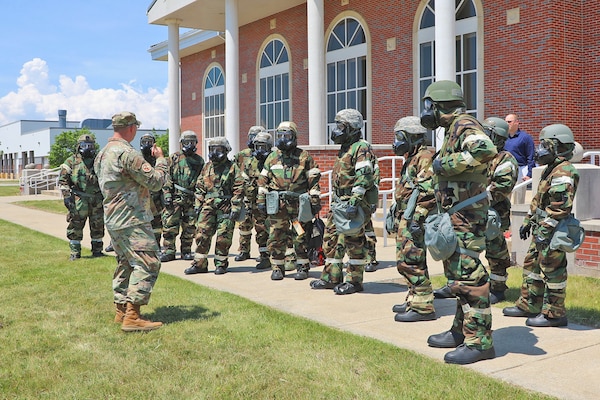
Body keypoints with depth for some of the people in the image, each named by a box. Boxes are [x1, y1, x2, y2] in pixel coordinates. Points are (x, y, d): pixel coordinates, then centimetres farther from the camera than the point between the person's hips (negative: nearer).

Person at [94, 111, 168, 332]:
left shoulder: (102, 154, 14)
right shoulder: (127, 153, -17)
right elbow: (155, 181, -15)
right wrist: (161, 159, 1)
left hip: (113, 219, 10)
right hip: (132, 220, -10)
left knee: (125, 264, 17)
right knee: (147, 264, -9)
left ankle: (122, 311, 21)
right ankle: (132, 316, -13)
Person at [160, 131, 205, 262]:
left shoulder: (199, 161, 12)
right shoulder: (175, 157, 6)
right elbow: (168, 177, 2)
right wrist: (167, 194, -7)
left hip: (192, 198, 2)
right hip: (175, 196, -2)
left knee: (190, 226, 5)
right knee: (170, 225, -5)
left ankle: (186, 251, 15)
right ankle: (169, 251, 2)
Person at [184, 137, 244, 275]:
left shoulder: (232, 168, 0)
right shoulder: (207, 167, 15)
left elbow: (238, 190, -4)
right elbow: (199, 187, 19)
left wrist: (235, 208, -11)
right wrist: (198, 204, 11)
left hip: (225, 207, -4)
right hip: (208, 206, 4)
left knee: (223, 236, 0)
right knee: (202, 234, 0)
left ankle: (221, 264, 13)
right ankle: (199, 264, 9)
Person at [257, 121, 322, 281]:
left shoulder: (304, 157, 3)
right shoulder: (272, 157, 11)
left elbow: (314, 180, 1)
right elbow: (263, 181, 14)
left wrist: (315, 201, -3)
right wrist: (261, 200, 9)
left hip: (298, 203, -2)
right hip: (277, 204, 2)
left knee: (301, 237, 1)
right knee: (276, 238, 4)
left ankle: (303, 267, 14)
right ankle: (277, 267, 15)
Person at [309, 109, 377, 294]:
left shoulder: (362, 148, -11)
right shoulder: (344, 149, 20)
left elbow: (364, 177, -22)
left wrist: (354, 201, -29)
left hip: (353, 203, -10)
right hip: (339, 202, 10)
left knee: (353, 241, -3)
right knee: (331, 239, 12)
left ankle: (354, 281, 6)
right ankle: (331, 277, 22)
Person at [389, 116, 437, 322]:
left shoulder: (425, 157, -11)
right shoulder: (412, 158, 21)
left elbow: (428, 192, -21)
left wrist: (417, 218, -25)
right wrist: (396, 212, 27)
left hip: (413, 220, -11)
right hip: (405, 219, 11)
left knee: (410, 261, -12)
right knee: (405, 260, 15)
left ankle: (423, 306, -8)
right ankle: (414, 300, 25)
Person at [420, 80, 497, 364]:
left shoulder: (464, 125, -12)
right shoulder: (452, 130, 19)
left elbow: (486, 149, -34)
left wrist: (447, 163, -25)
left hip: (466, 217, -11)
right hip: (454, 216, 11)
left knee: (467, 275, -10)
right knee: (456, 274, 16)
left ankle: (479, 341, -4)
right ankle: (461, 331, 26)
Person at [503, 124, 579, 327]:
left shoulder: (564, 172, -17)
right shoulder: (551, 169, 17)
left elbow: (561, 207, -25)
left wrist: (545, 230, -26)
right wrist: (528, 222, 24)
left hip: (552, 232, -11)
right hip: (541, 229, 11)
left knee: (552, 270, -3)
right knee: (532, 265, 16)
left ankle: (554, 313, 6)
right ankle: (529, 305, 27)